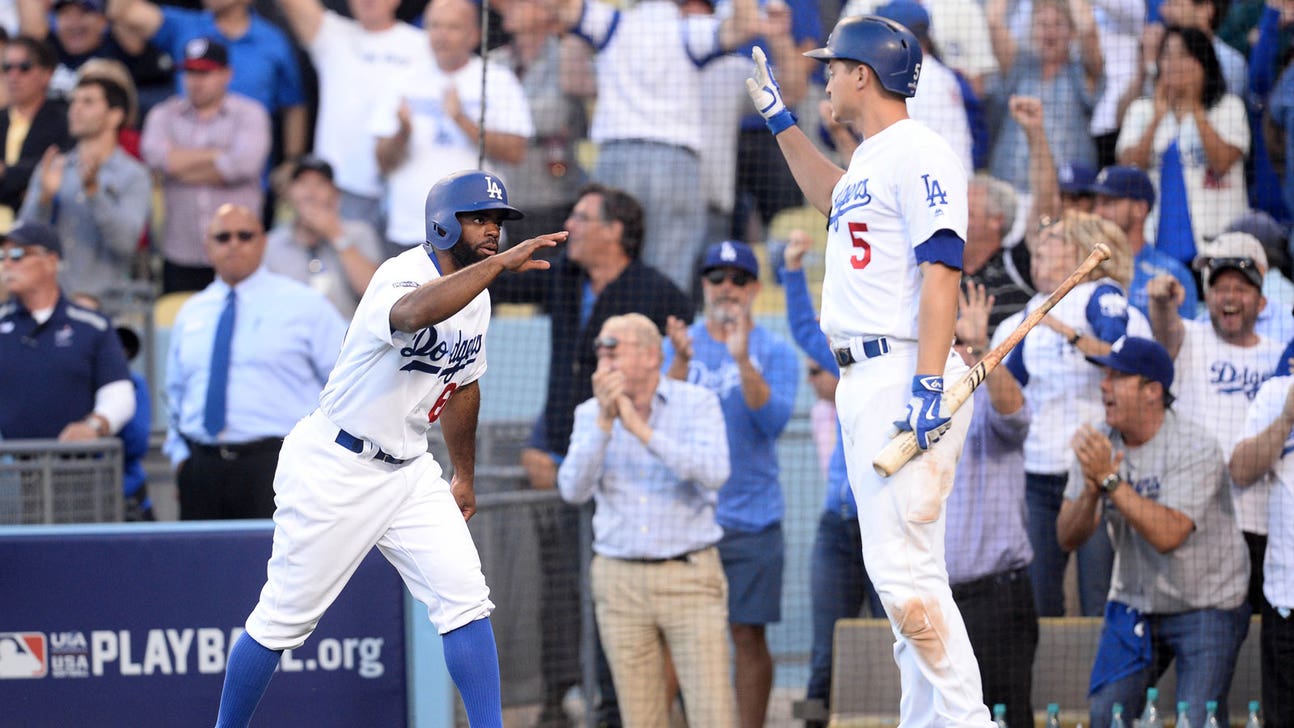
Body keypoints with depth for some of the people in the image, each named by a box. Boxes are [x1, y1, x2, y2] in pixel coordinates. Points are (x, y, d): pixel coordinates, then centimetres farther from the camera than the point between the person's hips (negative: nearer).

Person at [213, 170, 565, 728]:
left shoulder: (475, 296, 5)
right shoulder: (402, 277, -22)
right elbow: (416, 312, -49)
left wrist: (465, 476, 28)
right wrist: (499, 263, -53)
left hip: (409, 471, 7)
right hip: (334, 469, -7)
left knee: (465, 598, -7)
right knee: (284, 618, 1)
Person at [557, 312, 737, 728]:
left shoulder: (698, 404, -3)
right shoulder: (590, 415, 4)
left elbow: (713, 473, -19)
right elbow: (574, 490, -9)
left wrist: (642, 429, -22)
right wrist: (604, 422, -19)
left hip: (689, 576, -2)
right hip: (620, 580, 2)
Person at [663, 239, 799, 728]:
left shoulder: (774, 352, 3)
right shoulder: (679, 345, 9)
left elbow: (774, 420, -12)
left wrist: (742, 359, -22)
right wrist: (681, 361, -19)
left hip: (751, 518, -1)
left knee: (748, 634, -1)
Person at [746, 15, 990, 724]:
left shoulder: (918, 153, -10)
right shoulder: (870, 160, 20)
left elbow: (941, 269, -20)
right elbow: (833, 201, 45)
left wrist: (928, 387, -27)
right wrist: (779, 119, 42)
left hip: (905, 377, -10)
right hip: (864, 381, 10)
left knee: (903, 568, -17)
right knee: (897, 565, 9)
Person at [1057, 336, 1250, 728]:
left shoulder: (1197, 448, -19)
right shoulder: (1097, 442, -2)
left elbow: (1167, 535, -32)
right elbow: (1068, 537, -4)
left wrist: (1110, 480, -32)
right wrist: (1091, 490, -24)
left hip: (1206, 608, -6)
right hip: (1132, 604, 6)